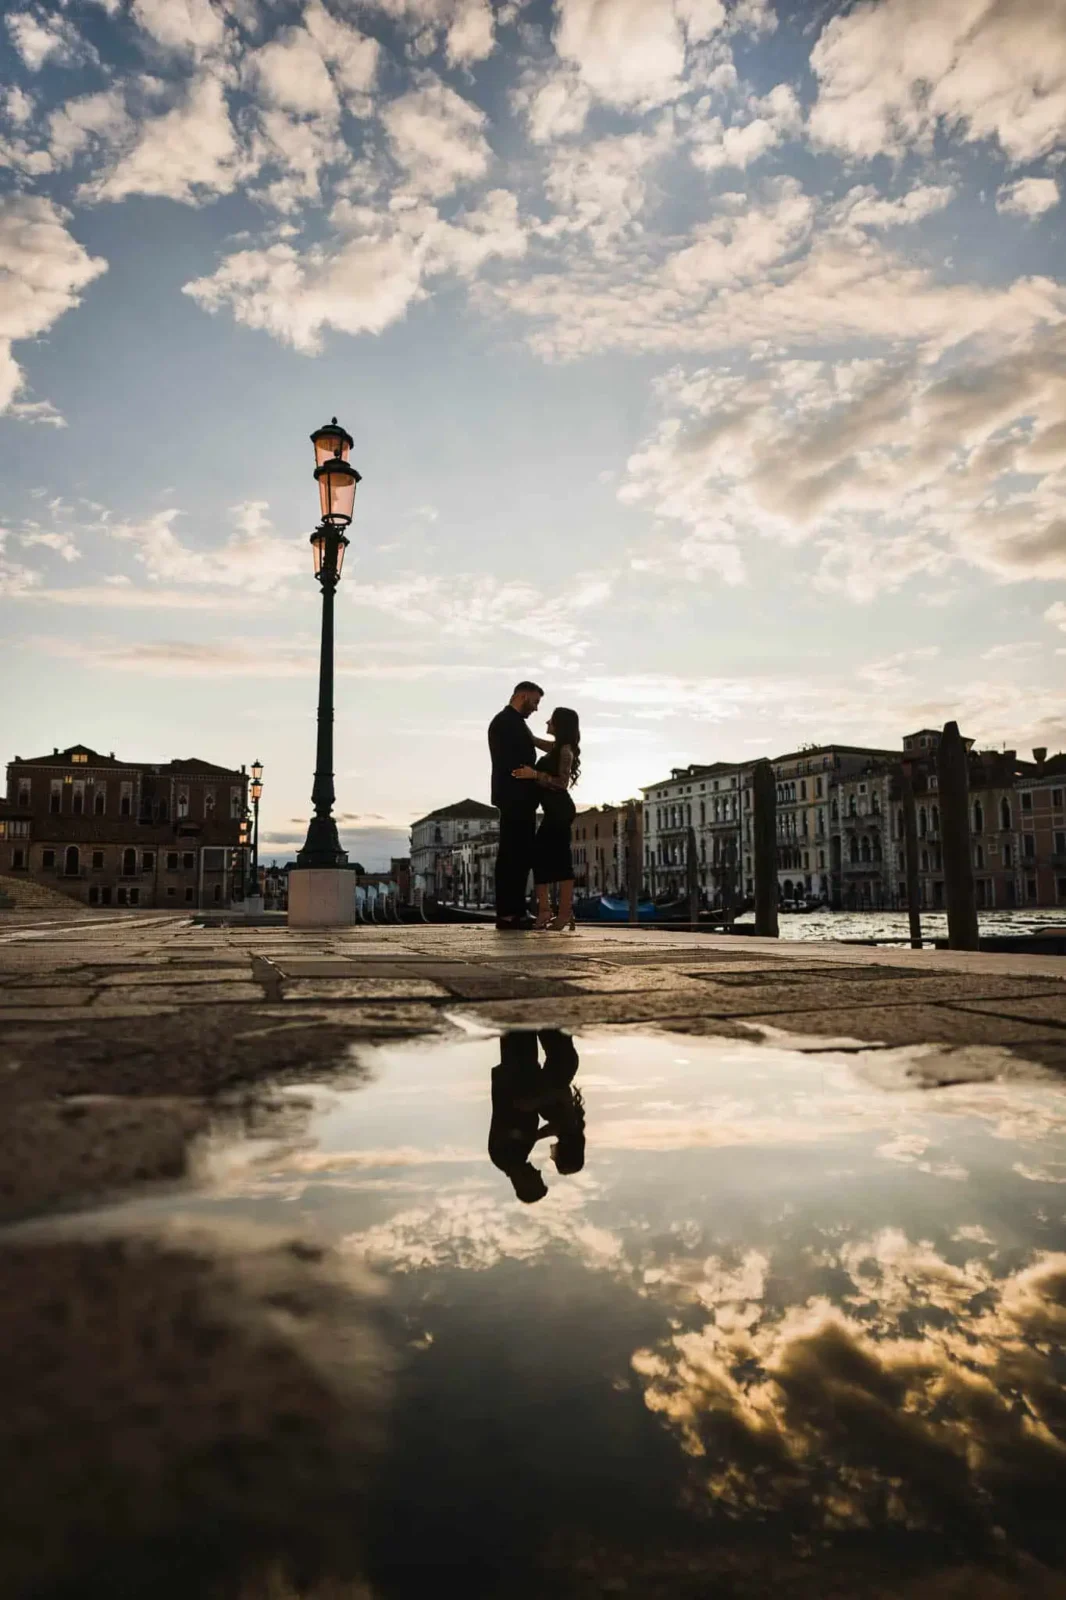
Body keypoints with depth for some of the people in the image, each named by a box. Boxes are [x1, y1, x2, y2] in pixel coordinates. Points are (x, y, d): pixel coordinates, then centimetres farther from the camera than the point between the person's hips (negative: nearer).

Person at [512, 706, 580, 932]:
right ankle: (544, 910, 5)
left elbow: (563, 782, -17)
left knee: (561, 859, -10)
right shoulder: (557, 748, 18)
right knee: (540, 855, 5)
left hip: (560, 810, -10)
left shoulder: (565, 749, -9)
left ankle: (565, 914, -9)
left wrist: (534, 774, -22)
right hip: (554, 810, 10)